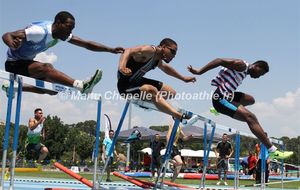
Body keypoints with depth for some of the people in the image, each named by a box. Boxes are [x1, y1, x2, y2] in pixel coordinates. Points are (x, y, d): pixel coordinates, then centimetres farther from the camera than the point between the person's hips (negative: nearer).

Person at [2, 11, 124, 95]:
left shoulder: (63, 34, -4)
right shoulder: (40, 31, -30)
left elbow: (87, 44, -3)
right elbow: (6, 36, -34)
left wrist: (110, 49, -11)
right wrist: (13, 45, -57)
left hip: (27, 62, 9)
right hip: (14, 64, -9)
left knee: (53, 89, 3)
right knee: (46, 68, -35)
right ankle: (81, 85, -48)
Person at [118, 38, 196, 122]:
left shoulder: (158, 60, 9)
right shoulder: (150, 50, -21)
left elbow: (166, 68, 31)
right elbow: (128, 51, -36)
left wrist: (183, 78, 40)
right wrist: (122, 67, -55)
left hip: (137, 81, 10)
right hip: (126, 85, -10)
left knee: (171, 92, 9)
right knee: (152, 91, -38)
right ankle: (180, 116, -42)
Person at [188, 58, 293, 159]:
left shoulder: (244, 71, 19)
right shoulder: (242, 65, -10)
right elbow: (219, 61, -19)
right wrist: (199, 72, -23)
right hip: (220, 98, -11)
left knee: (250, 100, 27)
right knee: (250, 118, -19)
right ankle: (273, 151, -20)